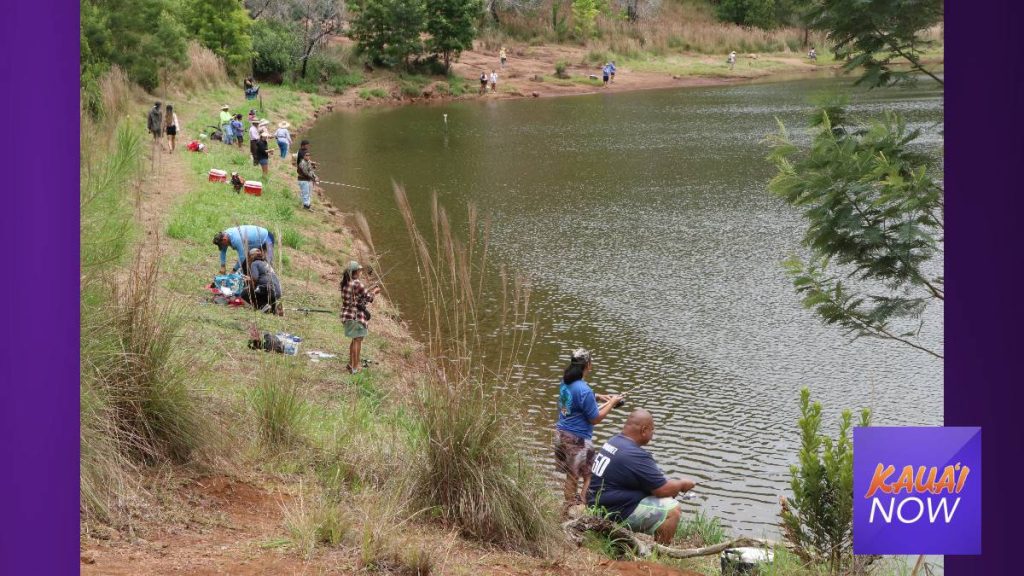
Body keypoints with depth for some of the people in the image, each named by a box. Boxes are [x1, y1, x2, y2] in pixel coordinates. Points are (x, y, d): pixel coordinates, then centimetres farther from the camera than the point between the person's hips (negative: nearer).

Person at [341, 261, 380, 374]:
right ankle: (355, 367, 1)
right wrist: (374, 291, 8)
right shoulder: (357, 283, -17)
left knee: (355, 339, 21)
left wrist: (371, 292, 18)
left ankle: (351, 363, 29)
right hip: (356, 315, -9)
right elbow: (368, 297, -11)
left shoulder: (346, 283, 9)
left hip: (347, 315, 9)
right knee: (357, 340, -1)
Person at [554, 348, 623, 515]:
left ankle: (569, 505, 26)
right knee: (589, 476, 4)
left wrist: (597, 397, 14)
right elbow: (595, 419, -14)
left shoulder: (565, 382, 2)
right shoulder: (584, 390, -23)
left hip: (561, 433, 8)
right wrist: (612, 402, -4)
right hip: (578, 439, -8)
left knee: (571, 475, 19)